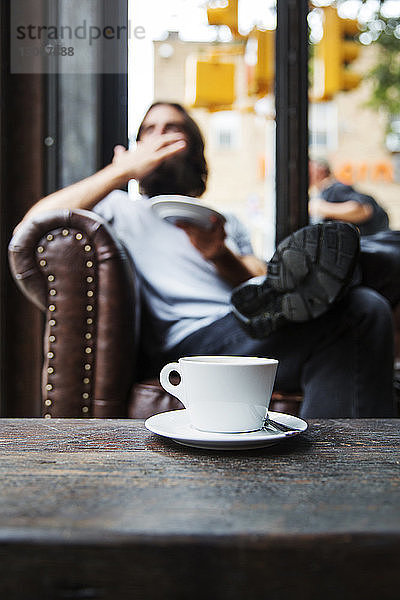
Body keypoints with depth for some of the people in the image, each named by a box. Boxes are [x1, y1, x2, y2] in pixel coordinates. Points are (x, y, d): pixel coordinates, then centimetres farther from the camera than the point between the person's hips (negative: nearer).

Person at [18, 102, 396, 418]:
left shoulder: (227, 221, 34)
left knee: (365, 305, -28)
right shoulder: (121, 208, 23)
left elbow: (261, 289, 17)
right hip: (191, 337, -5)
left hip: (253, 329, 6)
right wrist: (124, 169, 2)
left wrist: (220, 256, -5)